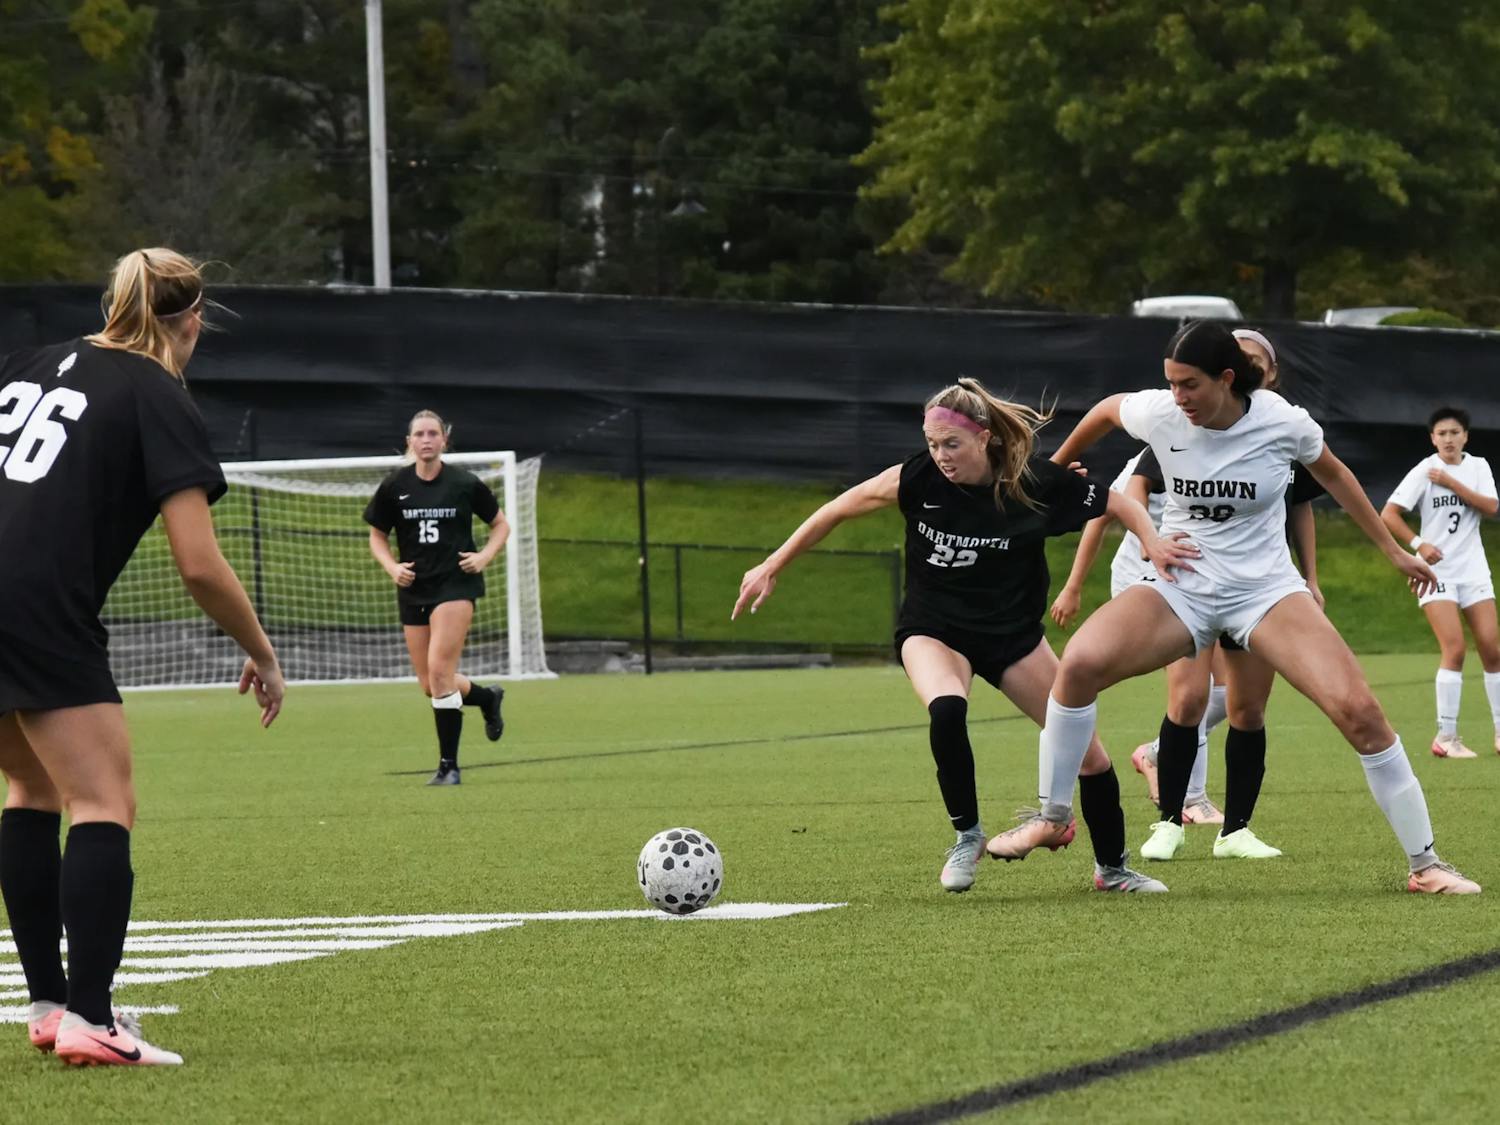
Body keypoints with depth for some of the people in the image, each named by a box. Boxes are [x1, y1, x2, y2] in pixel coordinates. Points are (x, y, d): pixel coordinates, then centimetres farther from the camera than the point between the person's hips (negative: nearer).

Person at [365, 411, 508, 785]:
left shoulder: (465, 484, -3)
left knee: (439, 669, -18)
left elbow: (501, 524, 10)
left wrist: (485, 556, -7)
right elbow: (377, 537, 12)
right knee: (430, 684, 5)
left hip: (456, 583, -4)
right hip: (414, 589, 4)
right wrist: (392, 566, -6)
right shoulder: (395, 486, 2)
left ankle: (449, 765, -10)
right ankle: (487, 698, 38)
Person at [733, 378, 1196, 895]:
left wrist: (1152, 541, -27)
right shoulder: (919, 478, -18)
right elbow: (838, 510, -6)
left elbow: (1120, 504, -7)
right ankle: (967, 837, -13)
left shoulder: (1034, 481, -19)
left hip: (1014, 634, 1)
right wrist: (770, 569, -2)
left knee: (1088, 751, -2)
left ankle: (1113, 867, 22)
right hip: (933, 631, -1)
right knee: (946, 711, -35)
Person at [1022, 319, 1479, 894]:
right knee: (1079, 663, -26)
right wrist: (1057, 465, 30)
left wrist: (1393, 550, 18)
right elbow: (1107, 410, 15)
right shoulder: (1158, 414, -10)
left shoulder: (1284, 421, -12)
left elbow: (1333, 475, 9)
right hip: (1179, 584, 1)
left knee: (1359, 711, -17)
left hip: (1266, 588, -1)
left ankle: (1424, 864, -4)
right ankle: (1053, 816, -7)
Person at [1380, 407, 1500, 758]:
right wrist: (1418, 544, -19)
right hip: (1437, 570, -4)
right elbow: (1388, 514, -10)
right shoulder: (1424, 472, -7)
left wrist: (1452, 483, -17)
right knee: (1454, 648, -15)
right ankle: (1446, 736, -10)